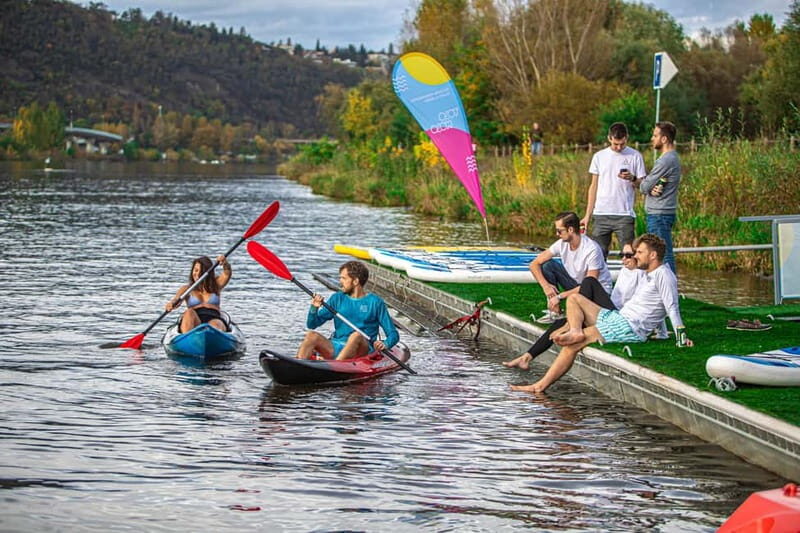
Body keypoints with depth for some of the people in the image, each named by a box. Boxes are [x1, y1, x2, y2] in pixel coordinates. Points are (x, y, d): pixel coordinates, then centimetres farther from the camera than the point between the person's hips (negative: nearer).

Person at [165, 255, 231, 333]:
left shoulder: (216, 284, 21)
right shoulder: (187, 289, 18)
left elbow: (227, 274, 3)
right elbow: (177, 299, -1)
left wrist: (225, 263, -20)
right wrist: (171, 304, -26)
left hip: (214, 319, 0)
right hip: (194, 322, 0)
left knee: (216, 326, -36)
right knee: (189, 312, -35)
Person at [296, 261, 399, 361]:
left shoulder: (375, 302, 4)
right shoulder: (337, 298, 14)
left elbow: (393, 334, 4)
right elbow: (311, 325, 13)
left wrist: (385, 344, -19)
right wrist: (314, 308, -8)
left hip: (362, 350, -3)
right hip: (336, 348, 3)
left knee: (356, 335, -35)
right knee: (311, 336, -22)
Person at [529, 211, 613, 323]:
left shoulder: (592, 249, -26)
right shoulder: (562, 244, -9)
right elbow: (534, 264, -5)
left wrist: (560, 296, -26)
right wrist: (545, 286, -21)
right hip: (576, 285, 6)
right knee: (547, 265, -13)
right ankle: (555, 311, -10)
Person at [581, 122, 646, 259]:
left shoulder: (635, 156, 3)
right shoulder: (599, 156, 9)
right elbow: (594, 186, 13)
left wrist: (632, 179, -19)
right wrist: (587, 215, 9)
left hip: (624, 215, -2)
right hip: (601, 214, 2)